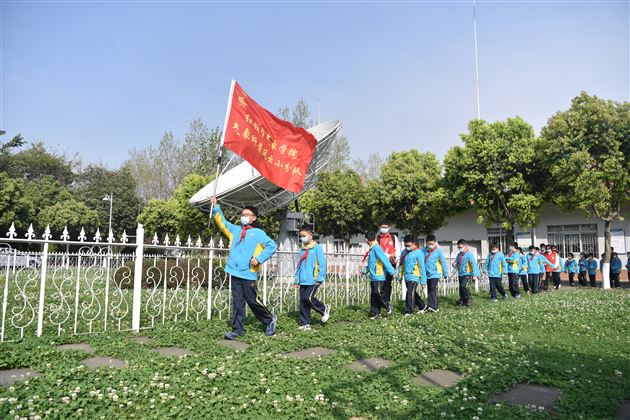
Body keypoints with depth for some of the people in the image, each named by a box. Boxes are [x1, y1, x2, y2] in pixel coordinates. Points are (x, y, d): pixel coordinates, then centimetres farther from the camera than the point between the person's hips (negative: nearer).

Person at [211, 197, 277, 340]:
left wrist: (259, 258, -14)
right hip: (235, 273, 5)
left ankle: (270, 320, 23)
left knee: (252, 300, 2)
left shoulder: (258, 233, -1)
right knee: (237, 302, 7)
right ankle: (237, 329, 14)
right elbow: (222, 222, 17)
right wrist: (216, 208, 4)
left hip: (248, 273, -5)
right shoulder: (235, 230, 15)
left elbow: (272, 246, -7)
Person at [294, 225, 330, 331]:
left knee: (308, 298, -15)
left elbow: (322, 264, -8)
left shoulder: (317, 248, -5)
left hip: (313, 281, -6)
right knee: (302, 301, 4)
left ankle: (324, 309, 11)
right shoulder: (302, 249, 13)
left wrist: (320, 278, -12)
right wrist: (297, 279, 11)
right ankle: (305, 324, 14)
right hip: (303, 281, 6)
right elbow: (299, 265, 16)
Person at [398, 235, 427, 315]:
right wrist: (400, 277, 13)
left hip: (414, 277, -7)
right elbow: (401, 265, 16)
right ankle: (422, 306, 35)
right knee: (413, 294, 17)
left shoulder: (418, 253, -9)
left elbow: (422, 267, -9)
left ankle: (408, 311, -8)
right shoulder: (403, 252, 9)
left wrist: (423, 281, -9)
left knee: (410, 293, -14)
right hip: (407, 278, 7)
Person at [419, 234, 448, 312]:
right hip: (427, 274, 4)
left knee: (433, 289, -14)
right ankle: (434, 307, 22)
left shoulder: (438, 251, -9)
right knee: (429, 290, 11)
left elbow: (443, 263, -2)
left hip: (435, 274, -4)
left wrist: (445, 274, 3)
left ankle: (433, 306, -17)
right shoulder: (423, 250, -3)